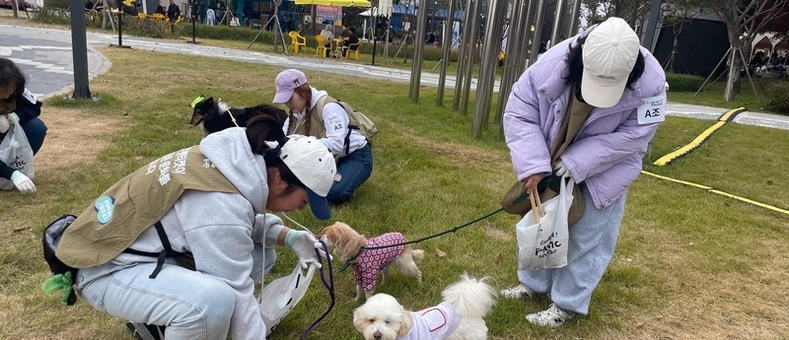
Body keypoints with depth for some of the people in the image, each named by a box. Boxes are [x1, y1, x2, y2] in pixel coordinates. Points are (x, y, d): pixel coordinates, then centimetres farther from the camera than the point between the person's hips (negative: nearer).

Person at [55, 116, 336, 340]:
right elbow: (237, 295, -27)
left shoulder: (241, 159, -7)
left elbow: (246, 221, 9)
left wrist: (288, 236, -7)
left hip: (156, 251, 9)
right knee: (214, 298, -35)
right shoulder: (221, 206, -32)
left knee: (259, 256, 2)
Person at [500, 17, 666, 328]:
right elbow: (518, 113, -22)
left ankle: (567, 304, 21)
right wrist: (533, 165, -32)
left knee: (587, 238, 4)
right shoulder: (552, 64, -29)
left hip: (604, 172, -2)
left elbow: (633, 136, -24)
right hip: (551, 165, 3)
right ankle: (534, 283, 37)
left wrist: (575, 163, -29)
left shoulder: (650, 82, -31)